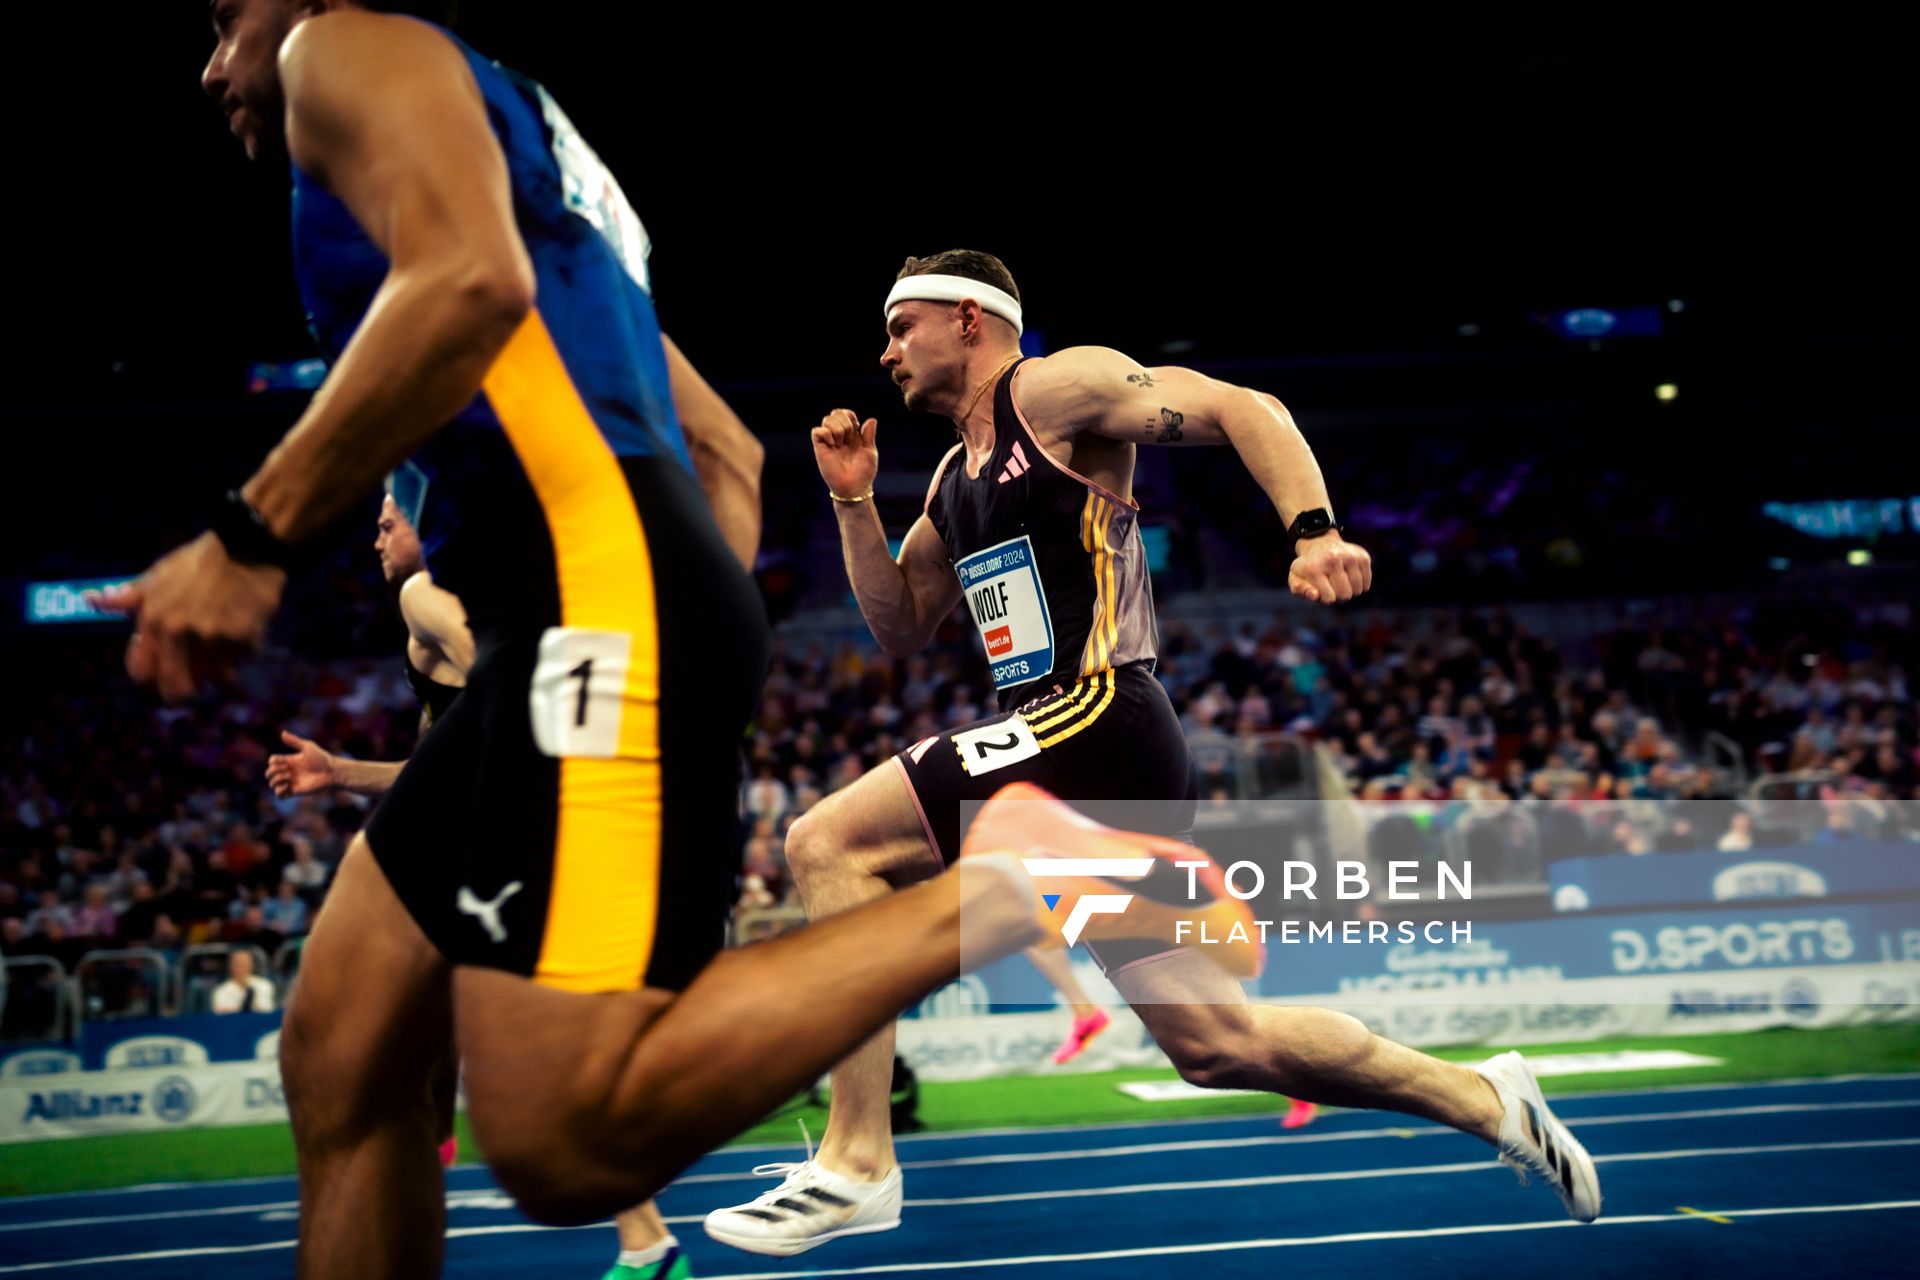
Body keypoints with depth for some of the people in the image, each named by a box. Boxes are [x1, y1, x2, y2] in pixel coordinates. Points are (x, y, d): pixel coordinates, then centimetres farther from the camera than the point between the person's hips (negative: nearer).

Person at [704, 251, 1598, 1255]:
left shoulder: (1057, 388, -1)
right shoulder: (953, 477, 24)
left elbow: (1242, 409, -10)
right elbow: (898, 627, 29)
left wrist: (1314, 533, -25)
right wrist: (852, 501, 16)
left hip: (1097, 721, -9)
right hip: (1080, 760, 9)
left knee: (828, 844, -16)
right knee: (1214, 1041, 10)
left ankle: (856, 1165, -15)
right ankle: (1485, 1102, 22)